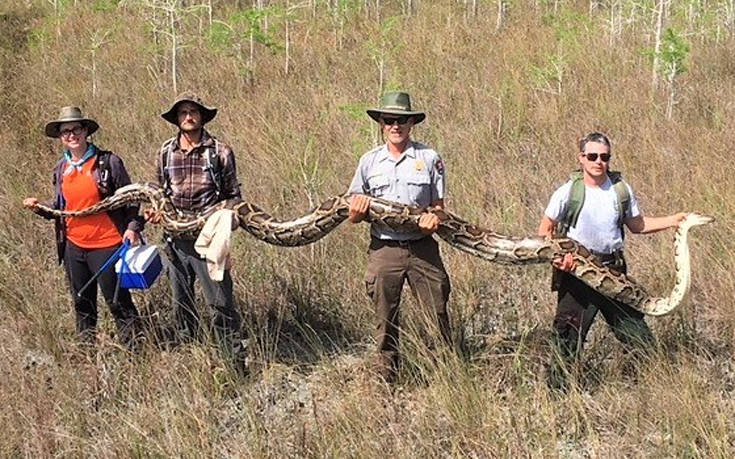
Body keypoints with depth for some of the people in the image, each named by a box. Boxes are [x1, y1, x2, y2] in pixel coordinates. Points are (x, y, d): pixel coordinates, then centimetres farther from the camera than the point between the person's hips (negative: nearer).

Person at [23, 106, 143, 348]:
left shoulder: (109, 162, -7)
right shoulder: (61, 169, 8)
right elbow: (59, 208, 17)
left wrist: (133, 227, -16)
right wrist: (40, 208, -2)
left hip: (106, 245, -6)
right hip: (73, 246, 6)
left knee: (118, 301, -1)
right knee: (82, 304, 17)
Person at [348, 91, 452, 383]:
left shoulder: (430, 159, 3)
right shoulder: (370, 161, 7)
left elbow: (438, 205, 7)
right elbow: (354, 214, 11)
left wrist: (434, 219, -15)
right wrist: (357, 212, -13)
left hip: (422, 247, -1)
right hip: (384, 249, 1)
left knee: (437, 312, -2)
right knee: (386, 319, 8)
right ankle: (385, 378, 18)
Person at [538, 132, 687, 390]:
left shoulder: (621, 190, 3)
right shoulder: (567, 192, -7)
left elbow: (636, 224, 16)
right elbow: (545, 230, 0)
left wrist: (673, 221, 6)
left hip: (613, 269, 4)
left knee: (639, 336, 7)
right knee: (568, 336, -3)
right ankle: (556, 391, 9)